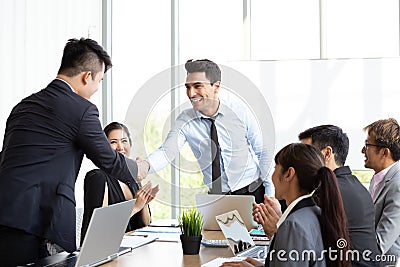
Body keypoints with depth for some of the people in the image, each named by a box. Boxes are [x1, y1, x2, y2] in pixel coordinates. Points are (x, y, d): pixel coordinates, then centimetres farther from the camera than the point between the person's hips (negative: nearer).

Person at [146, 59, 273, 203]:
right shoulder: (185, 121, -5)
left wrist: (270, 193, -2)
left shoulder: (239, 111, -7)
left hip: (253, 192, -1)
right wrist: (146, 165, -37)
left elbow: (263, 152, 0)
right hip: (215, 197, 2)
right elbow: (167, 151, -16)